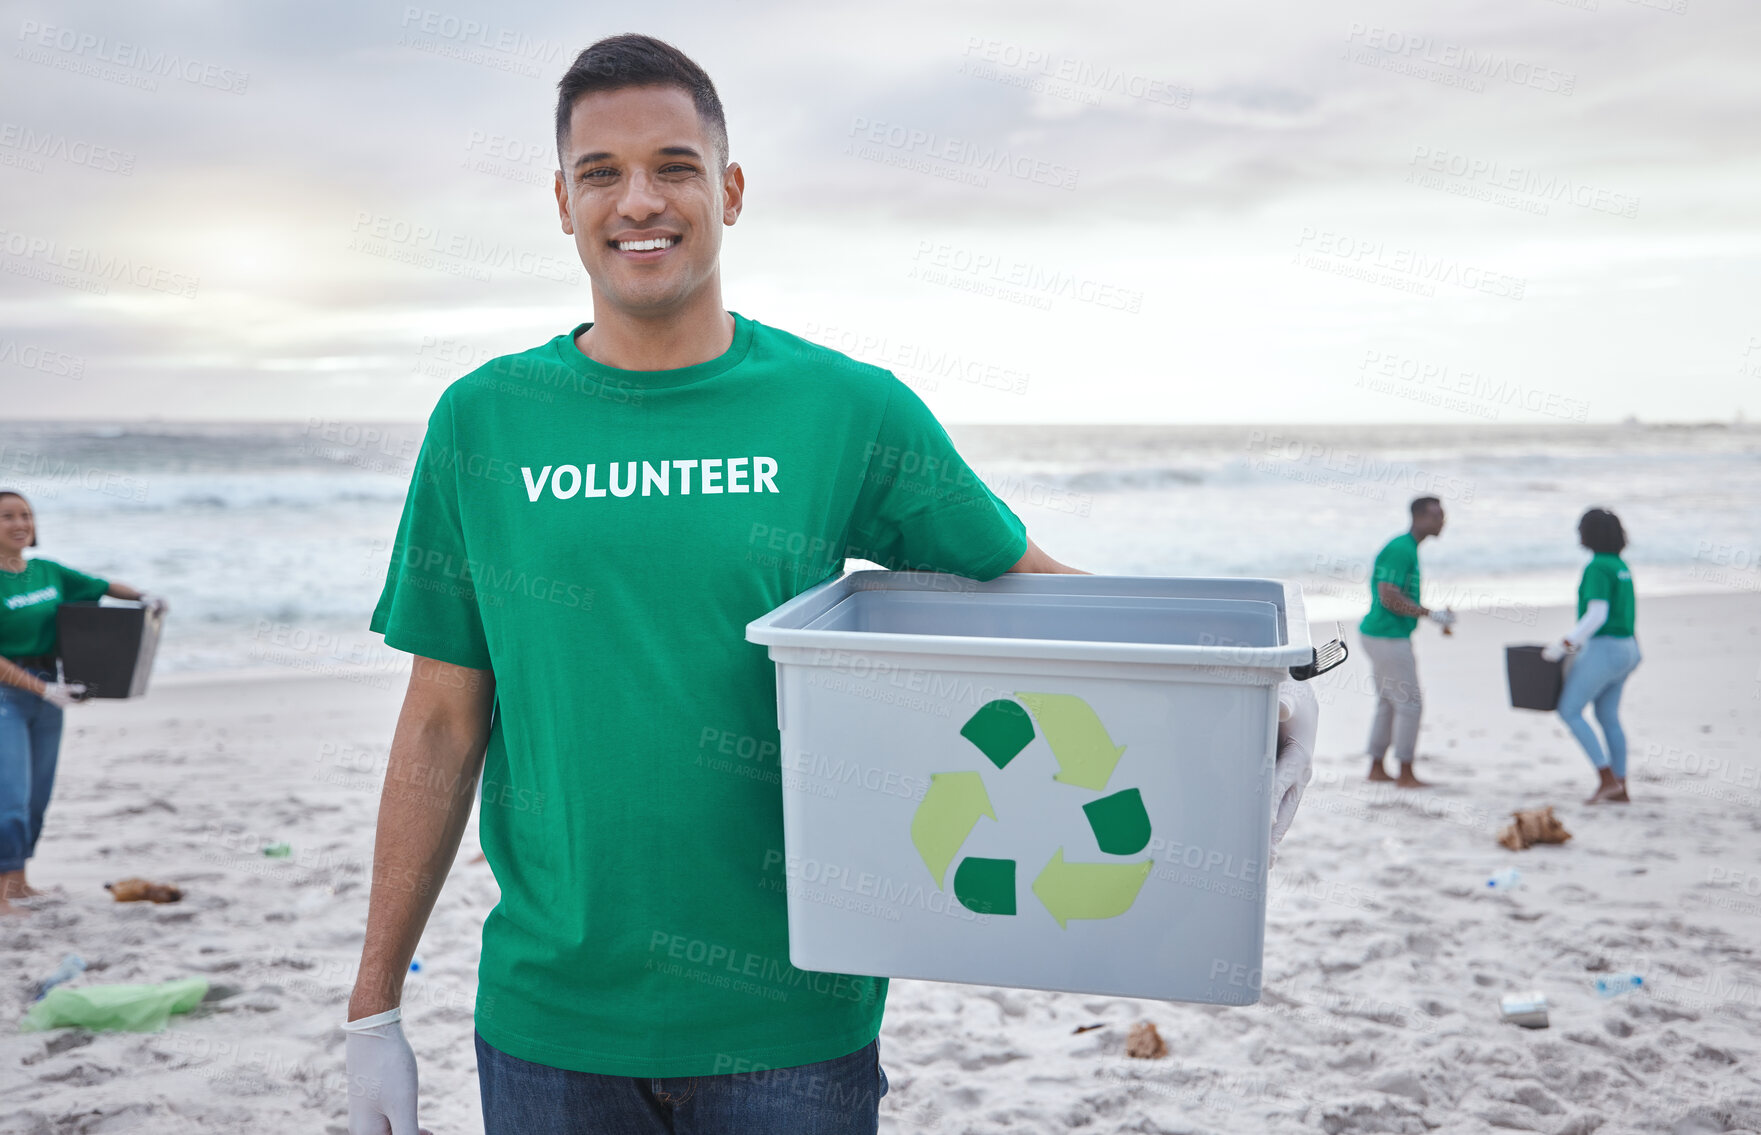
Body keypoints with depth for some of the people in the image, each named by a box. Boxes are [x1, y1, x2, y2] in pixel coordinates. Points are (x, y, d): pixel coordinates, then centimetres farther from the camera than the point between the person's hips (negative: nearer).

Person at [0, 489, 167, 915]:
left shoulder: (47, 572, 5)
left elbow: (103, 585, 18)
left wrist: (144, 597, 0)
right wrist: (43, 689, -21)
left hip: (47, 692, 7)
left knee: (37, 795, 14)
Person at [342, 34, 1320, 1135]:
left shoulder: (850, 407, -4)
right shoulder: (483, 423, 0)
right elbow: (444, 723, 3)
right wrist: (375, 1004, 4)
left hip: (789, 1019, -1)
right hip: (547, 1019, 1)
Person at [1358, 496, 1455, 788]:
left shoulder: (1407, 548, 13)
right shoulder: (1401, 550, -18)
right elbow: (1389, 598, -25)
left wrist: (1436, 616, 15)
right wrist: (1433, 614, -20)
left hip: (1381, 636, 10)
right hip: (1389, 640, -10)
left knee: (1388, 703, 17)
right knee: (1410, 704, -2)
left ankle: (1377, 768, 24)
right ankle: (1405, 774, 5)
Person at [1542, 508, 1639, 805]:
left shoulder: (1597, 567, -16)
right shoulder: (1620, 566, 14)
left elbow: (1597, 615, -23)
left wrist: (1564, 645, -18)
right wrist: (1572, 640, 22)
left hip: (1603, 649, -9)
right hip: (1626, 649, 9)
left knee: (1569, 710, -3)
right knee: (1608, 716, 14)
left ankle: (1607, 779, -5)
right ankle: (1620, 788, 18)